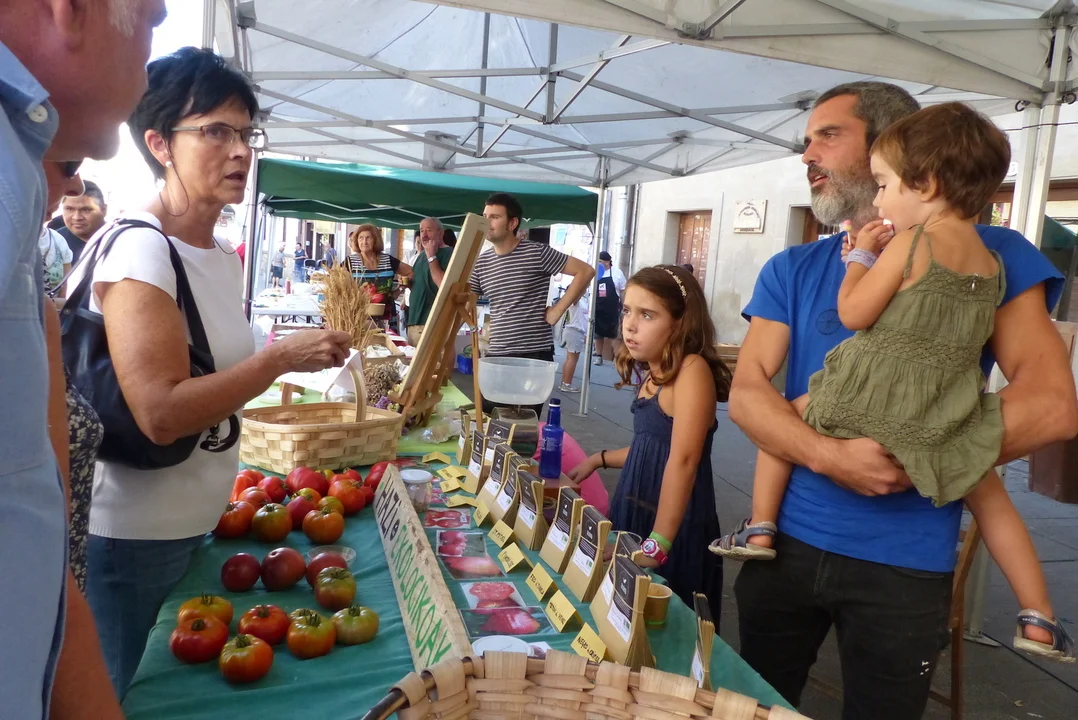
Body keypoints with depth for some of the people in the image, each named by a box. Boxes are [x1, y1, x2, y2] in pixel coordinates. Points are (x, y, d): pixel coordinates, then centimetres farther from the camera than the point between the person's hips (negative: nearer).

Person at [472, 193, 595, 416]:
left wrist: (558, 310, -8)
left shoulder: (537, 253, -6)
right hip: (496, 355, 5)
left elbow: (586, 271, -6)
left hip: (535, 354, -5)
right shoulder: (481, 263, 9)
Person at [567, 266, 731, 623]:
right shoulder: (656, 375, 8)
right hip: (634, 514, 8)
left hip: (675, 528, -8)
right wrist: (599, 459, 15)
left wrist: (657, 544, -29)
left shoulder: (693, 369, -19)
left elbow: (683, 460, -26)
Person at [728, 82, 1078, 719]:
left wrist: (910, 461, -19)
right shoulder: (791, 270, 5)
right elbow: (746, 393, -6)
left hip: (906, 564, -2)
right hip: (785, 541, 3)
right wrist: (830, 457, -23)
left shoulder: (989, 255, -3)